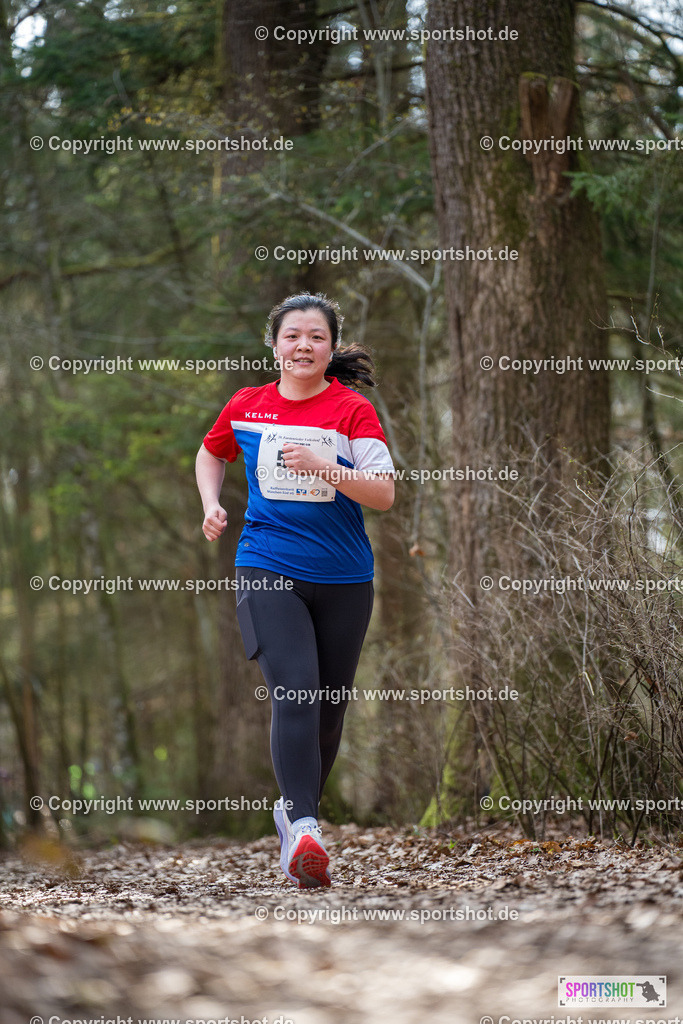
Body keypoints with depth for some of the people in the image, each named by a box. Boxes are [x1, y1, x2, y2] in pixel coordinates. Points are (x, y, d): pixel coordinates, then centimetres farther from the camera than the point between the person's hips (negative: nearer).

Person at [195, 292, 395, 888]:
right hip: (268, 570, -1)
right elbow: (212, 454, 26)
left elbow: (384, 494, -11)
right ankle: (304, 833, -27)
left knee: (330, 706, 10)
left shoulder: (353, 410, -2)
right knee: (293, 694, -19)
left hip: (343, 579, 1)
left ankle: (296, 808, 33)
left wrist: (323, 467, -24)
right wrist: (212, 506, 9)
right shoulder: (246, 406, 5)